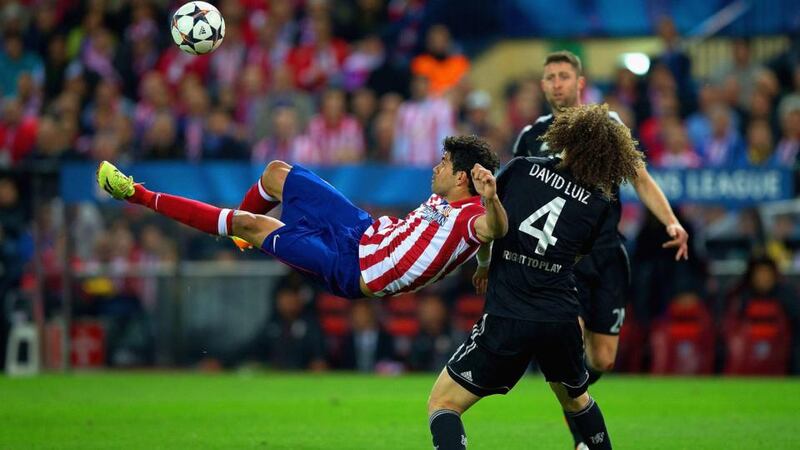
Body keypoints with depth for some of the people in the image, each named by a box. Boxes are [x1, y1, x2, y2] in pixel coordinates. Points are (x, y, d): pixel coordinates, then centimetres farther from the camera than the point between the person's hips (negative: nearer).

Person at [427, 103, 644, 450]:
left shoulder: (523, 169, 0)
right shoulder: (599, 204, 6)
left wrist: (485, 264, 32)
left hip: (507, 320, -4)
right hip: (563, 321, 4)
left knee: (442, 404, 1)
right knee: (575, 397, 32)